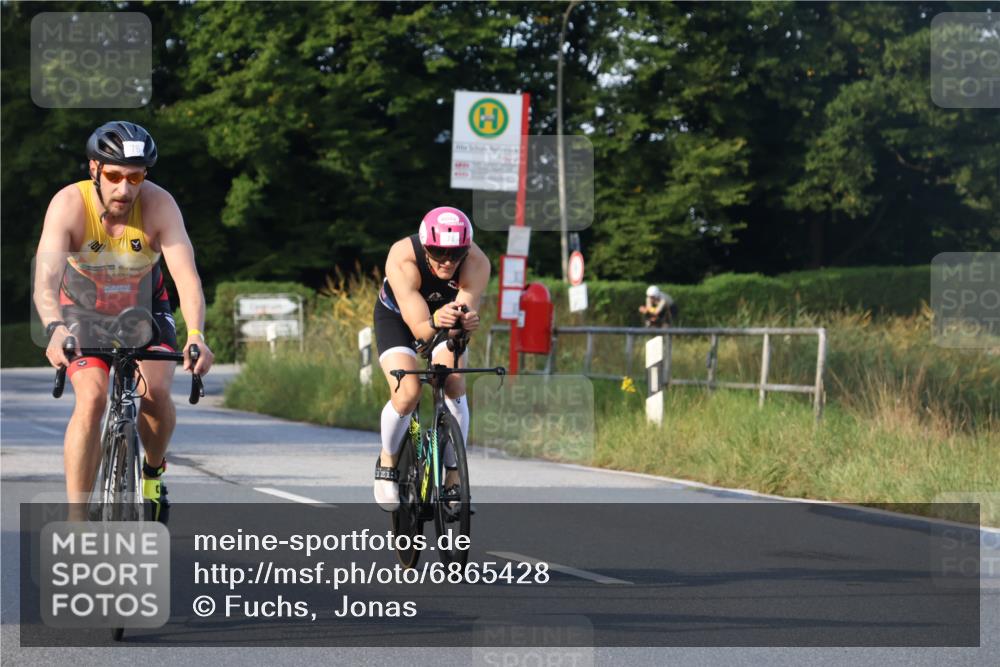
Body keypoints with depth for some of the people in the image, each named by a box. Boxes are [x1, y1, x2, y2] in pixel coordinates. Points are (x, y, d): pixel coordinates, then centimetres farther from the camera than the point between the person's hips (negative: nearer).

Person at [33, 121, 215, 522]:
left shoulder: (159, 204, -28)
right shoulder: (69, 205, -30)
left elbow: (186, 275, -37)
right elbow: (46, 278, -41)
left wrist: (196, 335, -54)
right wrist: (55, 330, -61)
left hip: (145, 308, 1)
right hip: (83, 312, -1)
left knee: (156, 392, -22)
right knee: (92, 398, -24)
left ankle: (153, 472, 9)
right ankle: (75, 518, -18)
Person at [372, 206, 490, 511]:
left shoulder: (477, 263, -32)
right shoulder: (402, 259, -39)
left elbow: (468, 305, -43)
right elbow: (419, 327, -44)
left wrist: (466, 321, -67)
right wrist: (435, 322, -67)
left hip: (444, 320, 2)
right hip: (397, 318, -2)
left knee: (454, 385, -22)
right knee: (407, 394, -24)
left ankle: (453, 477, -7)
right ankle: (387, 462, 5)